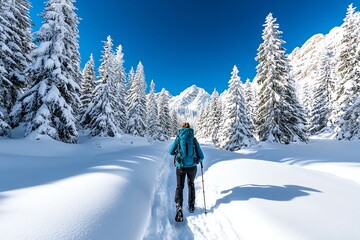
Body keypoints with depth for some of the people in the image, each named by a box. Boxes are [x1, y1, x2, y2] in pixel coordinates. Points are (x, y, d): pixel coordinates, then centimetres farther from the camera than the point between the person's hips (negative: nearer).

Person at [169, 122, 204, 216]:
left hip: (181, 167, -1)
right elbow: (201, 157, -3)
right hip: (192, 167, 2)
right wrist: (197, 160, 19)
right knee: (191, 185, 26)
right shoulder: (194, 140, -4)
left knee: (179, 186, 18)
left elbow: (171, 152, 3)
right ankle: (191, 206, 35)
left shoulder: (178, 139, -6)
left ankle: (179, 206, 3)